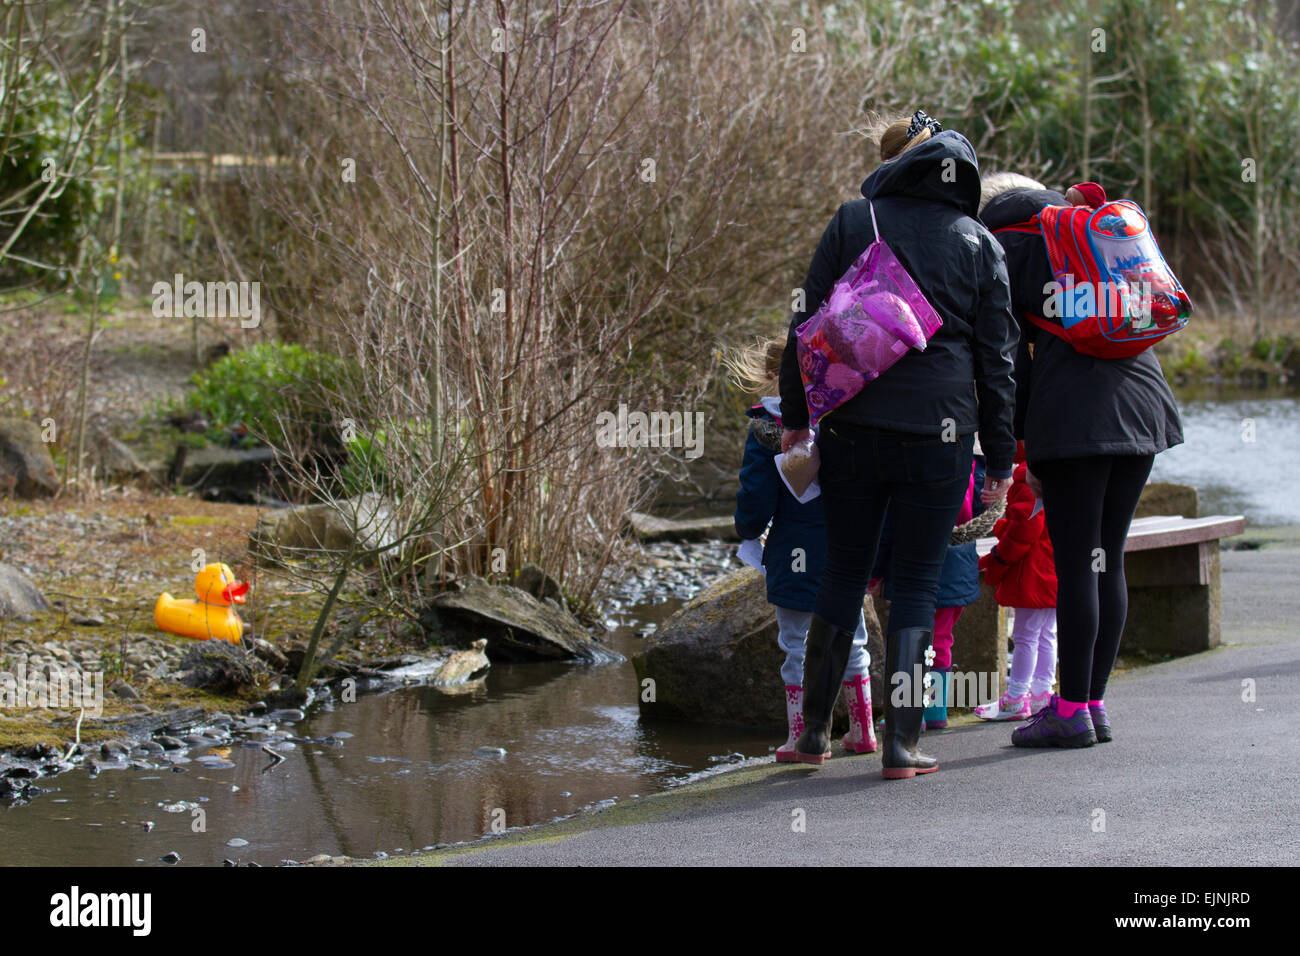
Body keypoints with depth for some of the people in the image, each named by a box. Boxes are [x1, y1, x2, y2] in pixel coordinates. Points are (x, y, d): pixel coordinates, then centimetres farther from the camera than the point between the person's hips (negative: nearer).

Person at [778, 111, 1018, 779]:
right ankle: (900, 743, -1)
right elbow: (996, 358, 6)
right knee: (916, 583, 5)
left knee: (843, 571, 14)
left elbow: (807, 326, 2)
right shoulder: (978, 243, 6)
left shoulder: (853, 221, 4)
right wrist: (1000, 458, 10)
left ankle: (814, 727, 18)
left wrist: (796, 415, 10)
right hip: (938, 431, -1)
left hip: (851, 427, 1)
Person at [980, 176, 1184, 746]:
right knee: (1108, 560, 11)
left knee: (1075, 564, -4)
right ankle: (1095, 704, 14)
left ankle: (1072, 711, -3)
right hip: (1141, 399, 6)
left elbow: (1009, 358, 1)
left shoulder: (1004, 247, 6)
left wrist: (1022, 450, 4)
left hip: (1073, 411, -6)